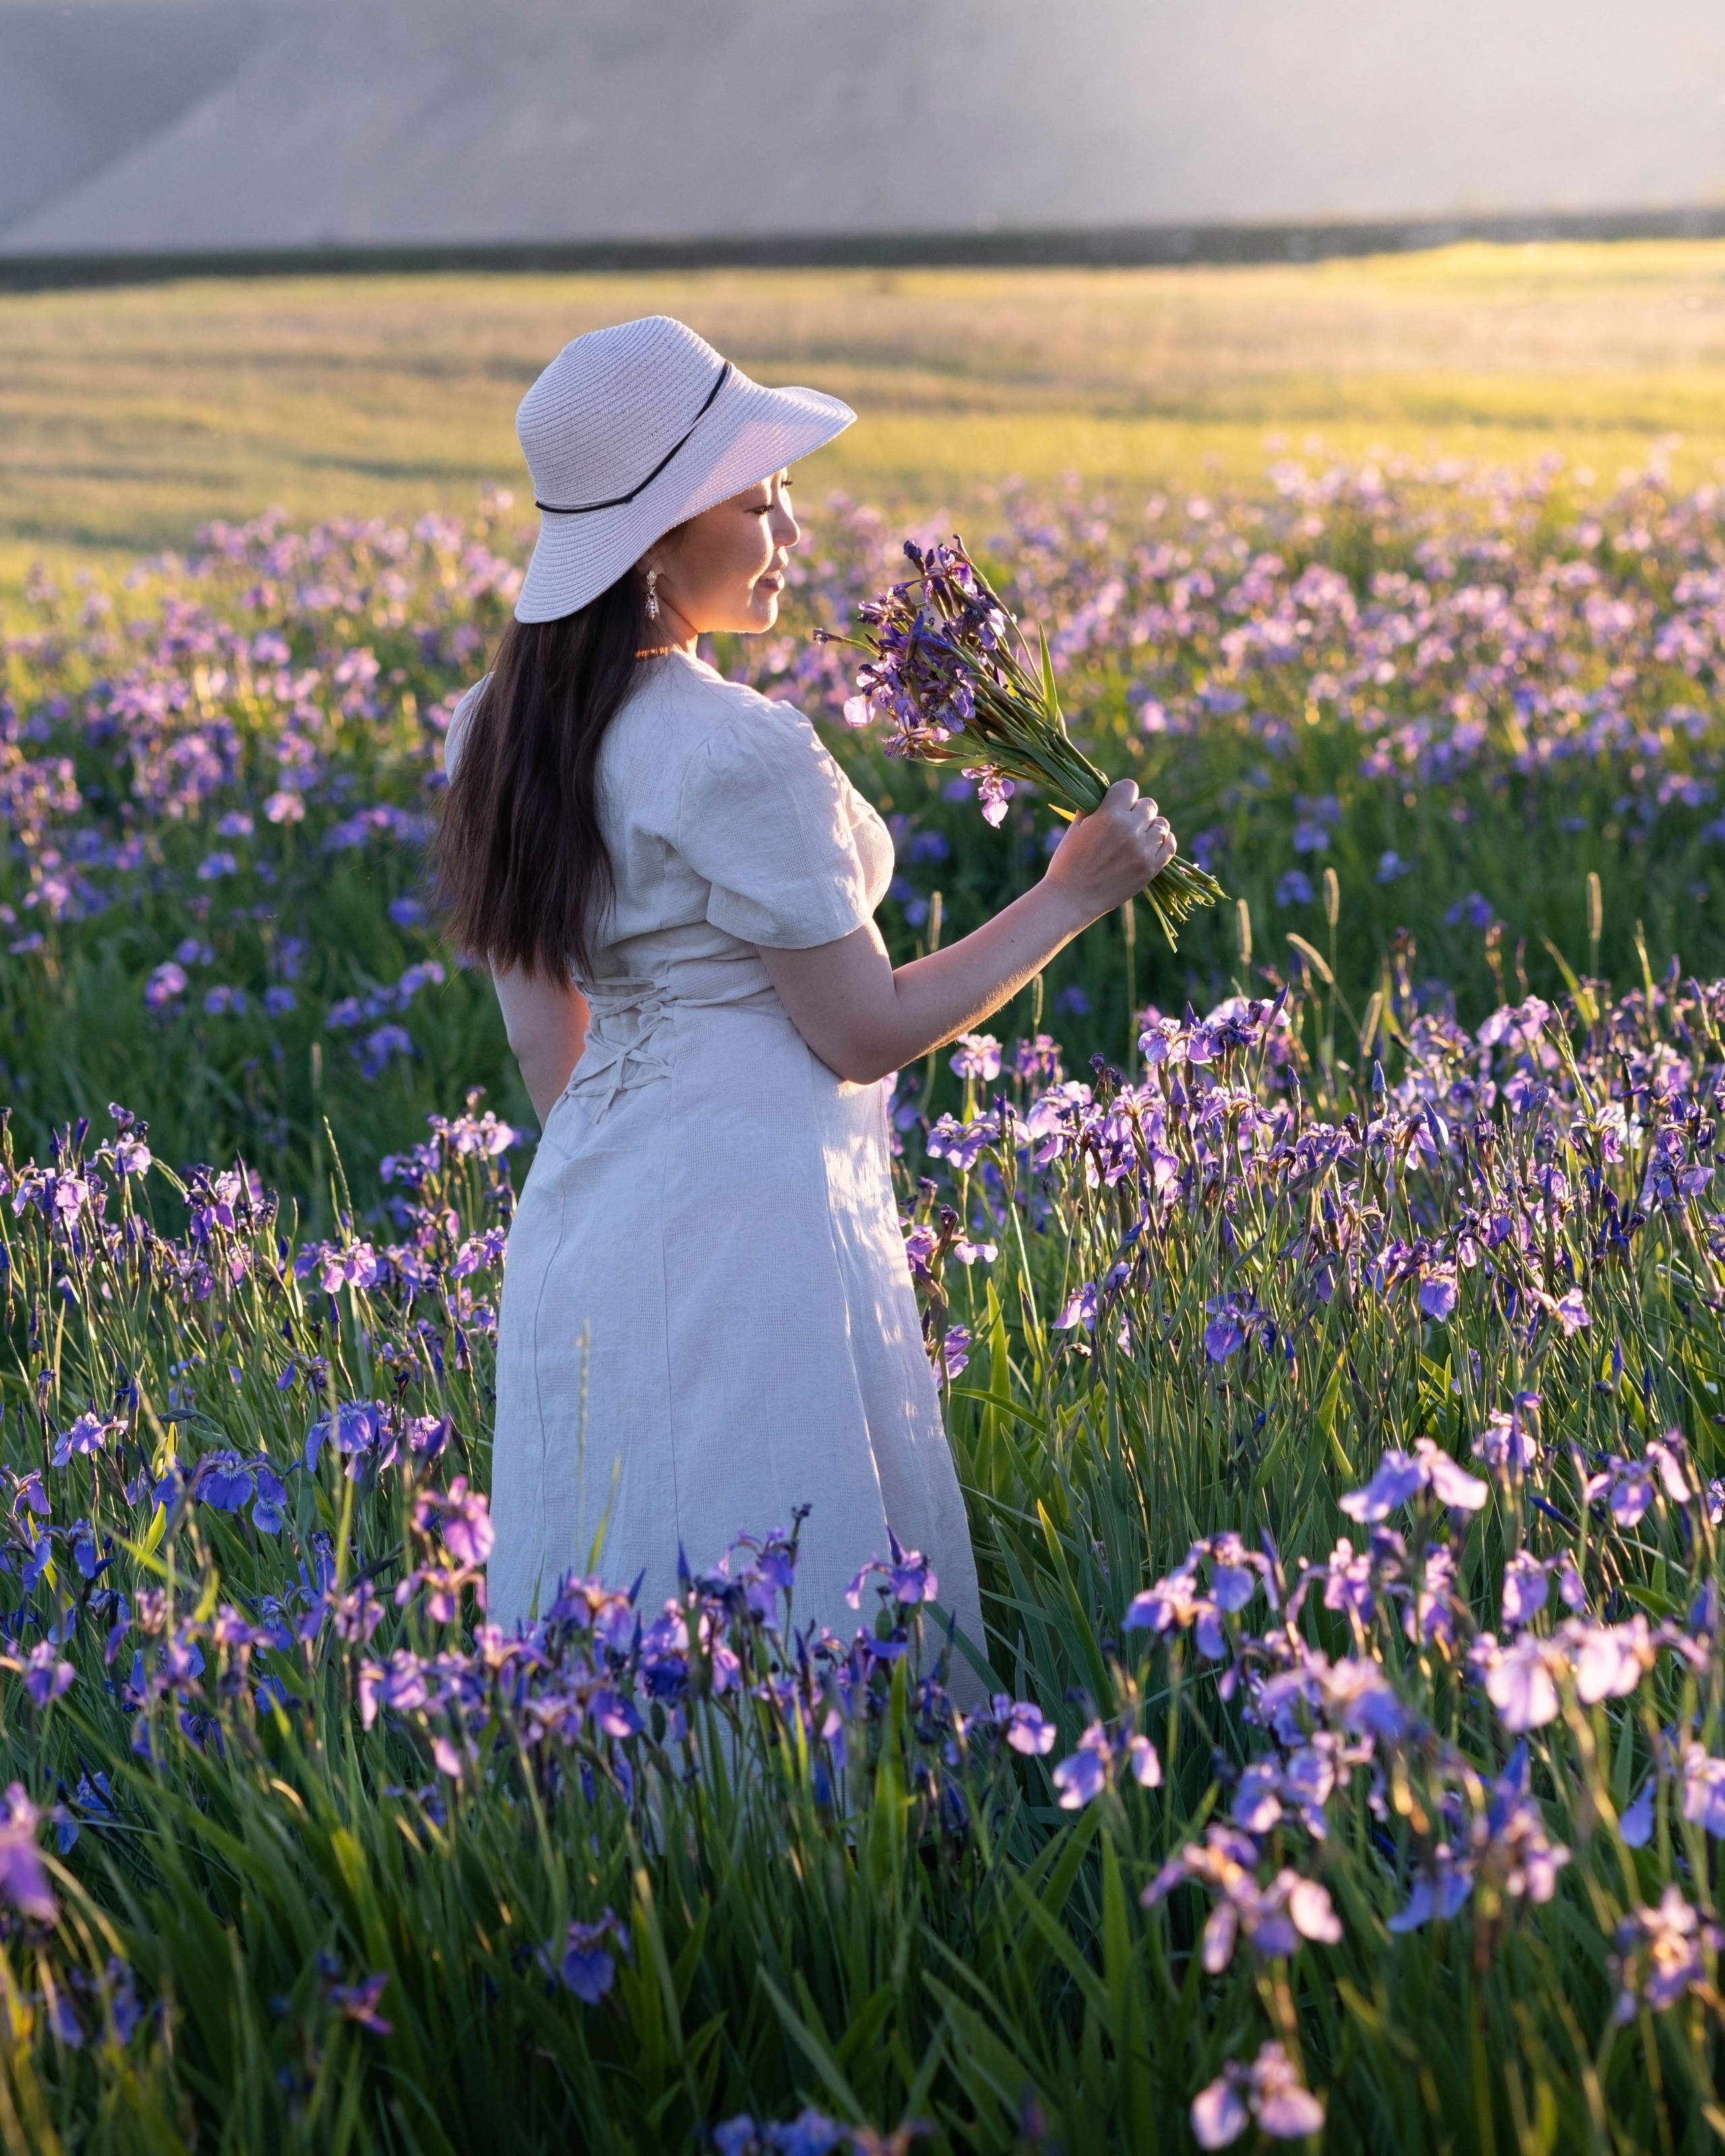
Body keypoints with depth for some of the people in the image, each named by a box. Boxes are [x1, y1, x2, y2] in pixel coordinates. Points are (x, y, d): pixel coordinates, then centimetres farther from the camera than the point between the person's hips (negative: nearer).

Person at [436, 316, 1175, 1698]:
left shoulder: (508, 731, 6)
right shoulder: (742, 752, -19)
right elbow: (864, 1031, -13)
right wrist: (1073, 896, -5)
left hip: (584, 1208, 9)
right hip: (749, 1215, -9)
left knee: (620, 1640, 14)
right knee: (800, 1627, 0)